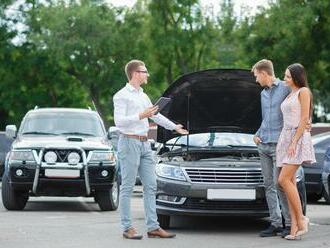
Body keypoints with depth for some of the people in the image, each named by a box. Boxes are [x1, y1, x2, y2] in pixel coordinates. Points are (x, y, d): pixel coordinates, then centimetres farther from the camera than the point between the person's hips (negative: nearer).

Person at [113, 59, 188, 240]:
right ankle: (127, 228, -2)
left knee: (150, 186, 5)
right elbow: (118, 121, -16)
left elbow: (156, 116, 31)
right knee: (127, 187, -5)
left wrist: (175, 127, 39)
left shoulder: (143, 96, 19)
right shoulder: (122, 96, -6)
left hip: (145, 144, 8)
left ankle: (153, 227, 8)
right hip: (129, 143, -8)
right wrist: (141, 116, -20)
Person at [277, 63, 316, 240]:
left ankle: (301, 219, -12)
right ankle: (295, 227, -1)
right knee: (290, 182, 1)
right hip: (285, 137, 9)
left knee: (284, 180, -18)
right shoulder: (289, 95, 22)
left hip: (298, 138, -9)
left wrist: (294, 142, -19)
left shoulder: (303, 91, -4)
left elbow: (305, 118, -12)